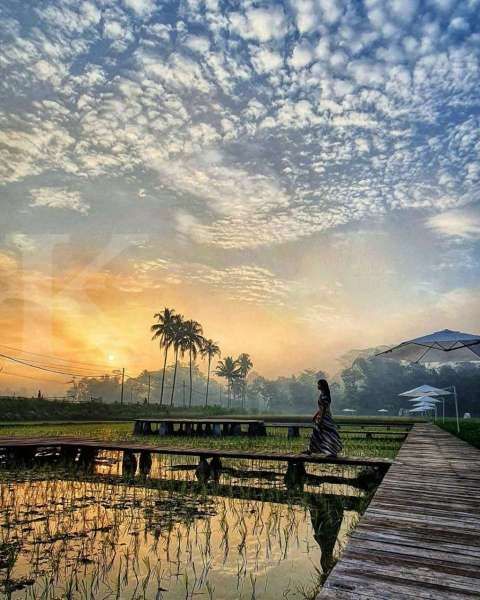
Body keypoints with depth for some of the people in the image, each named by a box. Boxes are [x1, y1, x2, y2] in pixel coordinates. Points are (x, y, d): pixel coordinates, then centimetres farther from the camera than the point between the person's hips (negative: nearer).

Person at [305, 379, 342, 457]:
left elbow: (324, 408, -21)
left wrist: (320, 418, -21)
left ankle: (333, 452, 2)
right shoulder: (322, 394, 11)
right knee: (316, 433, 15)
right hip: (322, 416, 10)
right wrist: (315, 415, 22)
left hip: (325, 416, -10)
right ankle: (310, 450, 23)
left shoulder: (324, 395, -18)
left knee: (328, 434, -4)